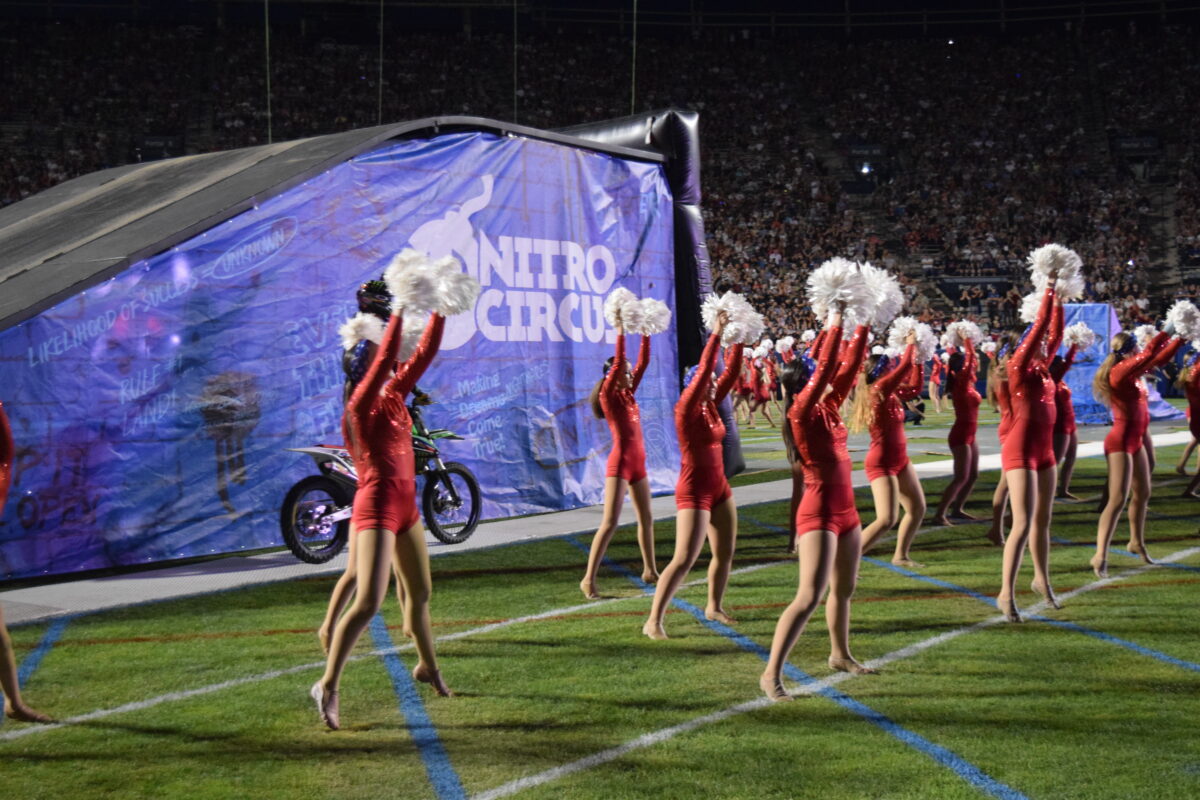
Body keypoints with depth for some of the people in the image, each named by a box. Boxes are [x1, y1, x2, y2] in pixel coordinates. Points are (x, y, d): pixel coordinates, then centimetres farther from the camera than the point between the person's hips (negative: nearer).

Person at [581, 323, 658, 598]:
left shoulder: (628, 394, 10)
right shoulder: (608, 396, -8)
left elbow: (643, 363, 11)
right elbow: (618, 362, -18)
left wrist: (645, 335, 7)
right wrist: (620, 332, -18)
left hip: (638, 464, 8)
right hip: (620, 464, -8)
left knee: (646, 518, 16)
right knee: (610, 522, -12)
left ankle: (650, 570, 30)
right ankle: (589, 579, -11)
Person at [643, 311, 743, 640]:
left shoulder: (711, 407, 6)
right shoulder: (686, 410, -14)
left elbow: (731, 372, 8)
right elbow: (703, 370, -23)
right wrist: (717, 334, -22)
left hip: (719, 487, 8)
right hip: (694, 491, -8)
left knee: (725, 554, 16)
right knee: (683, 560, -12)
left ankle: (714, 606, 35)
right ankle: (653, 621, -8)